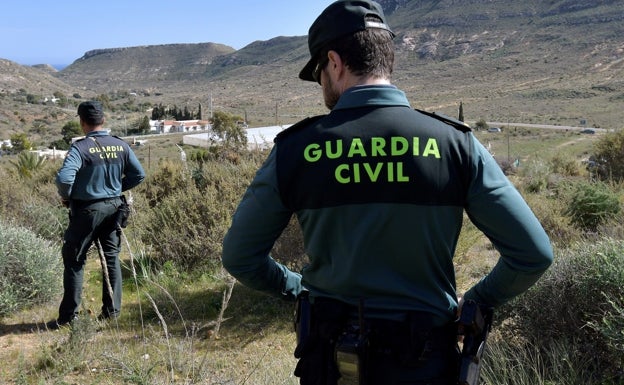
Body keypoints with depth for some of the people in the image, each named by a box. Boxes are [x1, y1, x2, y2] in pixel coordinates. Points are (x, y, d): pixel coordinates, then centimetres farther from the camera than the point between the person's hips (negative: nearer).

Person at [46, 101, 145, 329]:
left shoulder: (81, 147, -16)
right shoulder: (121, 146, -1)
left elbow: (64, 178, -27)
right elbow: (139, 175, 4)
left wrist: (66, 197, -7)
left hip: (87, 210, -5)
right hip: (114, 207, 5)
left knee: (74, 261, 8)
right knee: (111, 258, 15)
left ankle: (68, 316, 13)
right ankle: (112, 310, 20)